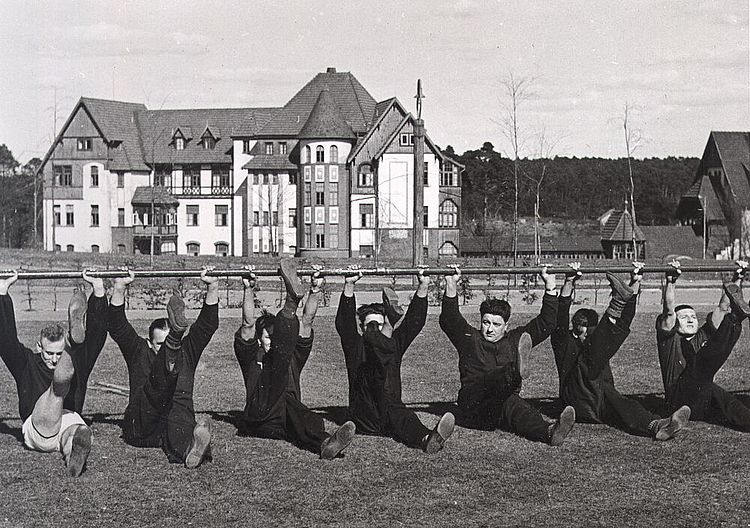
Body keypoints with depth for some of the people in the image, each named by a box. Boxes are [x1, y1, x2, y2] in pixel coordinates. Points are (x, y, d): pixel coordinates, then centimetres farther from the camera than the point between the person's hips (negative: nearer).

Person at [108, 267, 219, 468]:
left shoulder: (187, 352, 21)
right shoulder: (139, 352, 16)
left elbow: (208, 324, 11)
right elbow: (117, 328, 2)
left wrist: (213, 287, 1)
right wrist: (119, 288, -9)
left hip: (179, 420, 1)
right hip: (141, 428, 0)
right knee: (158, 385, -30)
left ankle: (189, 449, -75)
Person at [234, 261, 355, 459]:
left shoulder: (294, 357, 30)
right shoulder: (251, 358, 21)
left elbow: (307, 321, 18)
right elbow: (248, 324, 7)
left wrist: (315, 290, 9)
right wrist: (248, 290, -1)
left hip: (287, 423, 3)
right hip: (259, 422, -3)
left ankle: (325, 444, -69)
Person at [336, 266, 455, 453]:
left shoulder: (395, 344, 22)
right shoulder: (356, 346, 13)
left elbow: (414, 321, 9)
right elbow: (344, 324, -6)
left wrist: (423, 288, -4)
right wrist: (349, 287, -19)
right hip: (365, 420, -1)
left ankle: (426, 438, -67)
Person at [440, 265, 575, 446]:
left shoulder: (514, 340, 21)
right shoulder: (471, 339, 13)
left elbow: (546, 323, 18)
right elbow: (449, 321, -4)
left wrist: (550, 287, 10)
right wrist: (451, 287, -15)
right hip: (473, 409, -2)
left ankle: (549, 431, -67)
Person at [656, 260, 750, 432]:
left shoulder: (704, 336, 25)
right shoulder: (670, 339, 12)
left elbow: (723, 307, 17)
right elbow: (669, 311, -6)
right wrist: (670, 282, -18)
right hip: (679, 397, -4)